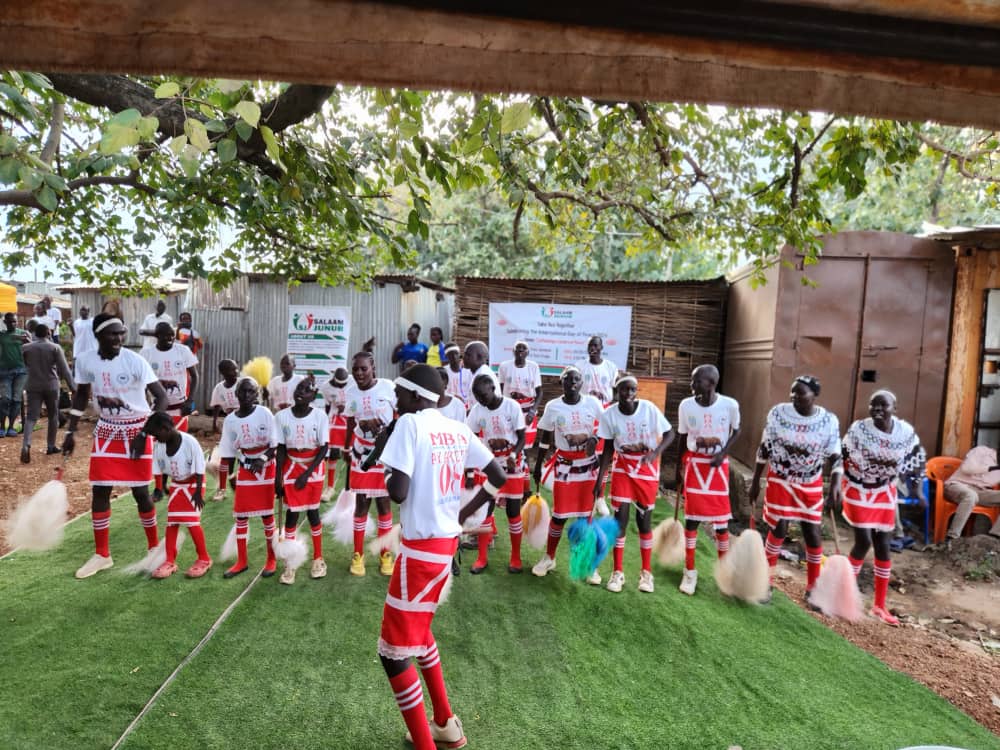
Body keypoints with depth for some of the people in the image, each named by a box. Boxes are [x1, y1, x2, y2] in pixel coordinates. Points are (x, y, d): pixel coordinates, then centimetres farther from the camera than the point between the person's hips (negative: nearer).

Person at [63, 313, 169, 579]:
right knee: (99, 491, 4)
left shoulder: (135, 361, -18)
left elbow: (161, 398, -17)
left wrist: (144, 433, -21)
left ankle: (154, 548, 21)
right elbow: (81, 395, 12)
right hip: (106, 431, 4)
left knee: (140, 492, 2)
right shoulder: (85, 361, -5)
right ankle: (102, 555, 20)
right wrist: (71, 431, 9)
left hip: (135, 431, -4)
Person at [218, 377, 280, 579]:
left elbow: (275, 444, -10)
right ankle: (241, 561, 21)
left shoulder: (264, 414, -11)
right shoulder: (230, 420, -2)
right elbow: (229, 452, 7)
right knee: (240, 515, 7)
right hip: (244, 470, 3)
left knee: (267, 514, 4)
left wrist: (263, 459, -25)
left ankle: (271, 559, 18)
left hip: (266, 469, -3)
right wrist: (230, 475, 7)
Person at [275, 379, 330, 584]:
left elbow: (324, 449, -10)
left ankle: (318, 559, 23)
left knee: (312, 511, 6)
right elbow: (281, 449, -1)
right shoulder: (282, 416, -7)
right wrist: (278, 476, -5)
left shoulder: (320, 416, -13)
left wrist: (307, 473, -14)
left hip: (314, 468, -1)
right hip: (291, 467, 1)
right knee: (291, 513, 1)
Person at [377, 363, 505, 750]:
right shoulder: (458, 430, 7)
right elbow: (499, 477, 12)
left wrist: (389, 475, 0)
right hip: (447, 542, 8)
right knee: (418, 631, 26)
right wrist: (465, 513, 21)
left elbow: (397, 493, -22)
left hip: (420, 547, -8)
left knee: (394, 650, 6)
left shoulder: (409, 423, -14)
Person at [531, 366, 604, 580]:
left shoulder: (592, 403, -5)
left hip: (588, 464, 1)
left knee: (586, 514, 6)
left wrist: (594, 438, -12)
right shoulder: (553, 407, -5)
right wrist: (538, 465, 7)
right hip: (564, 464, -1)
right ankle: (549, 557, 25)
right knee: (560, 514, 3)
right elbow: (545, 438, 4)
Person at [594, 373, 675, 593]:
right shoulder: (609, 414, -12)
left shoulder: (649, 408, -16)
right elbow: (608, 449, -3)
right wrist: (599, 480, -5)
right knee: (620, 517, -3)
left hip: (647, 469, -1)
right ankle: (618, 572, 13)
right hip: (623, 468, 1)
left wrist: (655, 453, -26)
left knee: (644, 519, 6)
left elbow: (669, 434, -8)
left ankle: (646, 572, 23)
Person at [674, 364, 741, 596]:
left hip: (718, 466, -1)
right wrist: (678, 469, 7)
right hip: (694, 465, 1)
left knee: (721, 520, 5)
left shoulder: (729, 405, -13)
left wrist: (723, 453, -10)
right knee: (691, 518, 4)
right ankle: (690, 571, 17)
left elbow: (736, 431, 6)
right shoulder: (686, 405, -8)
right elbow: (682, 439, 3)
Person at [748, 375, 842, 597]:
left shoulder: (829, 420, -10)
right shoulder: (778, 413, -11)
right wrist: (755, 481, -2)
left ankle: (812, 588, 24)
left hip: (811, 485, 2)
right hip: (780, 481, -1)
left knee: (814, 533, 5)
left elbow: (835, 457, -5)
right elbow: (764, 449, -3)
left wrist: (835, 486, -19)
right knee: (778, 531, -3)